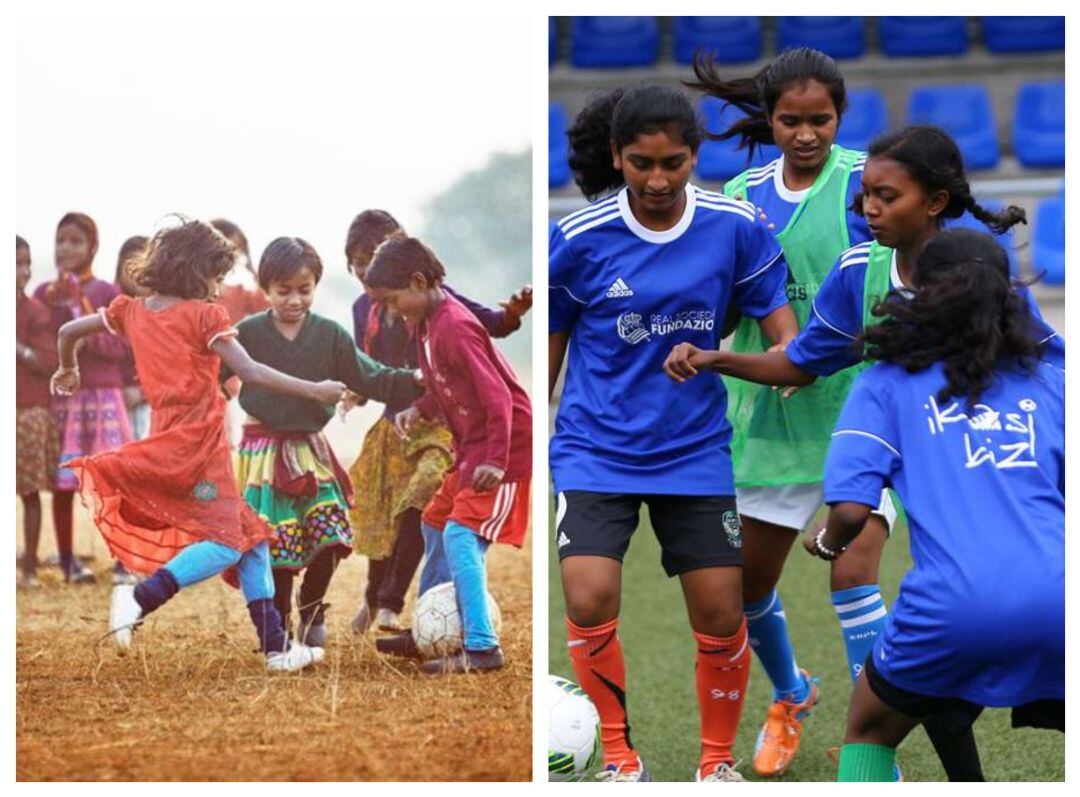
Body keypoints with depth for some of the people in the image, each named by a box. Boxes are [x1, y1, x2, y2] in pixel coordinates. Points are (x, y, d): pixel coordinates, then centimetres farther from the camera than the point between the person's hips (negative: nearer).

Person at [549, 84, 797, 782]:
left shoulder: (735, 226, -7)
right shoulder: (579, 239, -9)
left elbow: (780, 322, 2)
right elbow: (550, 346, 3)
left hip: (696, 453, 1)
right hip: (597, 451, -1)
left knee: (721, 618, 2)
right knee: (590, 603, -17)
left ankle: (719, 759, 26)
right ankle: (619, 753, 6)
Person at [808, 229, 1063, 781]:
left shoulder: (885, 385, 13)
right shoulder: (1049, 383, 19)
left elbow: (851, 510, 2)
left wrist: (825, 543, 24)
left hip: (955, 606, -1)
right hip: (1057, 599, 2)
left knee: (869, 730, 25)